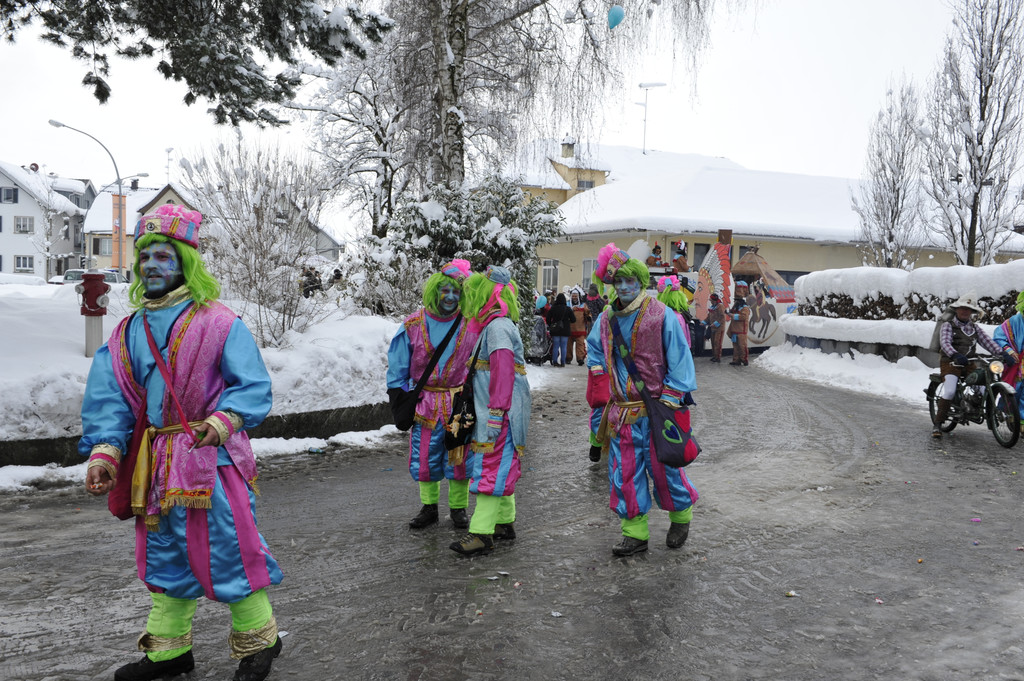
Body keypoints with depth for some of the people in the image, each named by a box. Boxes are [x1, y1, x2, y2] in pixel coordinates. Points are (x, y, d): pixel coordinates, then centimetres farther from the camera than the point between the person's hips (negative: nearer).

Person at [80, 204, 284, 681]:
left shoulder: (219, 323, -7)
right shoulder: (127, 333, 9)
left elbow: (254, 386, -11)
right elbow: (109, 400, 5)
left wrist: (225, 419, -28)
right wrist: (105, 449, -8)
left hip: (212, 458, -6)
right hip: (157, 462, 6)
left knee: (229, 549, -3)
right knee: (165, 554, 16)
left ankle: (257, 639, 18)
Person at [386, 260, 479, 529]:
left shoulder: (470, 326, -2)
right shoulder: (413, 325, -2)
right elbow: (398, 368, 4)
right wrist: (398, 399, 1)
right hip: (425, 402, 1)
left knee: (459, 456, 5)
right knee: (425, 457, 7)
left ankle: (458, 508, 22)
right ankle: (429, 507, 25)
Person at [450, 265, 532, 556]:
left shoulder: (498, 326, -15)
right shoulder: (493, 325, 18)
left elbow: (503, 372, -22)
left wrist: (495, 415, -24)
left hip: (501, 415, -10)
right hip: (496, 414, 10)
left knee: (491, 469, -9)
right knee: (501, 467, 17)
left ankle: (481, 534, -7)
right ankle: (504, 523, 27)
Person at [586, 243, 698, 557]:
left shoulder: (661, 315, -8)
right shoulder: (606, 319, 8)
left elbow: (679, 360, -9)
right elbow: (594, 346, 28)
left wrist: (670, 401, -14)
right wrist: (599, 370, 14)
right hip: (621, 410, 5)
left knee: (662, 467, 4)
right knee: (624, 471, 5)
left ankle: (681, 515, 31)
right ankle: (635, 532, 16)